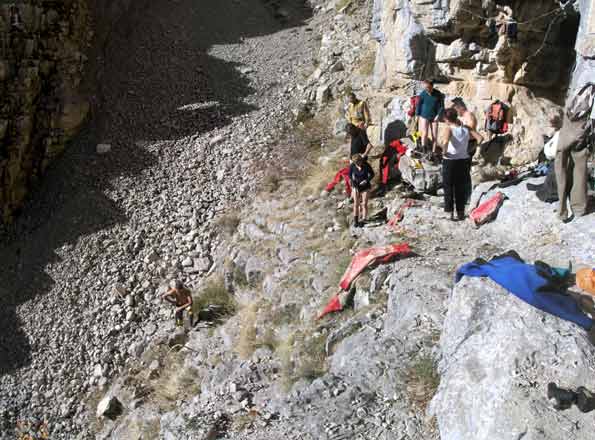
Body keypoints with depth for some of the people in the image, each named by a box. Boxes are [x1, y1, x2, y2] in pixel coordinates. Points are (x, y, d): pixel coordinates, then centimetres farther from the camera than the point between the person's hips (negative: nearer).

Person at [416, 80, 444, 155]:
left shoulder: (438, 94, -6)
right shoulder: (422, 94, -7)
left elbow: (442, 106, 1)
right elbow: (418, 105, 2)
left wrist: (438, 115, -10)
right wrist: (417, 116, 3)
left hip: (434, 118, 1)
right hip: (424, 117, -1)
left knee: (435, 136, 3)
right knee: (425, 134, -11)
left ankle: (434, 152, 12)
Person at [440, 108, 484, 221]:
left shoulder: (449, 129, -14)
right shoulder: (466, 129, 1)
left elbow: (446, 141, -33)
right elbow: (480, 138, -2)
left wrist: (444, 151, -16)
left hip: (449, 161, -4)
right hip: (463, 161, 4)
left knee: (448, 187, 9)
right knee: (460, 188, 16)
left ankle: (450, 213, 10)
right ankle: (461, 213, 21)